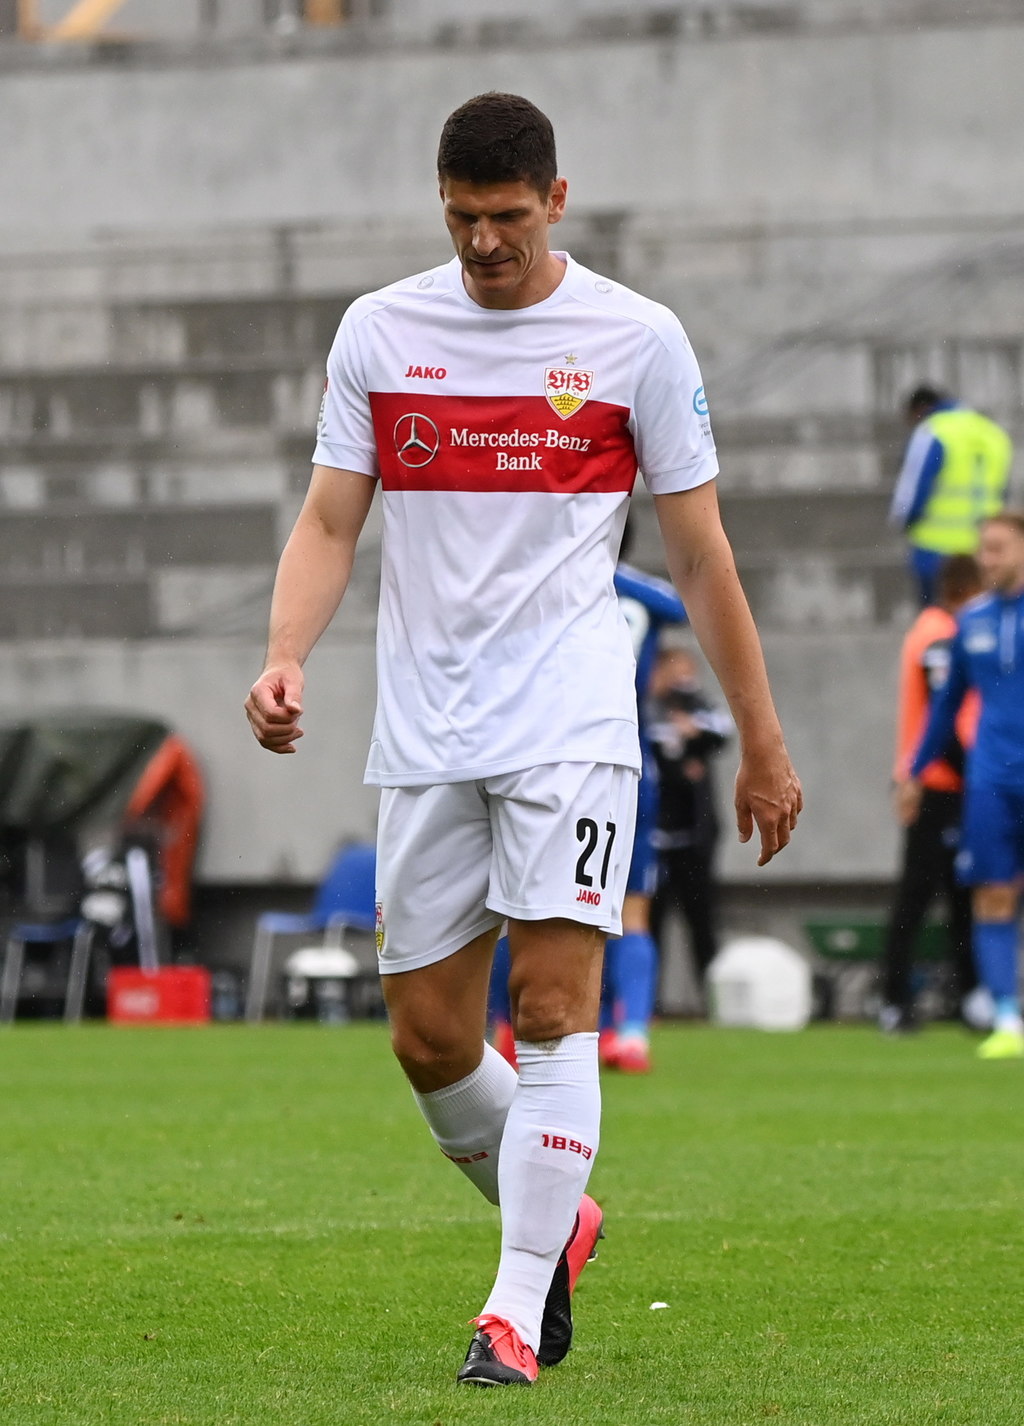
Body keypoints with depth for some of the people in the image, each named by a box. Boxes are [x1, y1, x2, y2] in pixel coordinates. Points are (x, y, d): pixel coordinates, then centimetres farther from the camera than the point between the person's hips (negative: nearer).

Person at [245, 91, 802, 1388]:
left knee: (553, 1005, -14)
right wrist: (284, 657, -13)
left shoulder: (636, 340, 1)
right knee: (427, 1036, 4)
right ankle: (556, 1222, 29)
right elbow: (330, 521, 6)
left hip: (570, 724, -3)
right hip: (422, 733, 3)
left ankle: (520, 1305, -11)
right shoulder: (377, 331, 6)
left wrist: (762, 744, 7)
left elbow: (698, 554, 6)